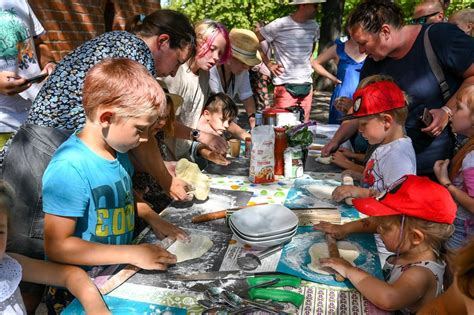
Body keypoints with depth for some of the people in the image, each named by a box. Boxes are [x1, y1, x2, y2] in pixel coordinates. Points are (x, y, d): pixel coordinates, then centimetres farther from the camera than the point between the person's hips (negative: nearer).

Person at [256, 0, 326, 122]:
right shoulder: (279, 25, -10)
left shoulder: (314, 26, 8)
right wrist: (269, 64, -5)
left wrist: (307, 61, 13)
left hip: (307, 85, 5)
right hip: (285, 86, -5)